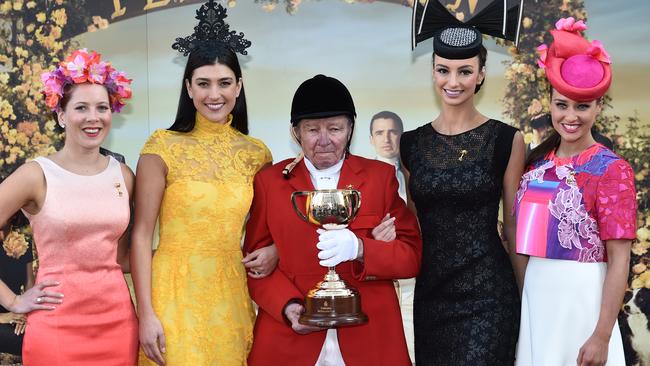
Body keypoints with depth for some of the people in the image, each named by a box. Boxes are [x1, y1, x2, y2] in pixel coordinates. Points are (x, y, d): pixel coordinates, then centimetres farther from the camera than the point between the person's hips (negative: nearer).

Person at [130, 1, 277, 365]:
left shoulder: (256, 153, 5)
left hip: (230, 295, 4)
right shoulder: (163, 147, -6)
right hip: (176, 295, -3)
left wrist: (274, 250, -2)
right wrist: (146, 314, -12)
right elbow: (141, 235, -7)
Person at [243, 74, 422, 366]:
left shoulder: (381, 176, 2)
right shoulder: (269, 181, 2)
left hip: (370, 339, 1)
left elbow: (411, 257, -3)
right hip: (289, 339, 0)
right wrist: (287, 305, -14)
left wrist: (359, 249, -21)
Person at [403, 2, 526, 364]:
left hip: (487, 291, -4)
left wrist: (527, 293, 2)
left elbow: (513, 222, 0)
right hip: (430, 290, 4)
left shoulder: (506, 140, -4)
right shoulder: (412, 143, 6)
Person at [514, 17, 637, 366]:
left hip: (581, 301, -5)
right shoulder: (536, 162, 6)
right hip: (534, 297, 5)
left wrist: (602, 336, -17)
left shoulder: (612, 170, -10)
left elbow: (619, 261, -13)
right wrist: (517, 301, 9)